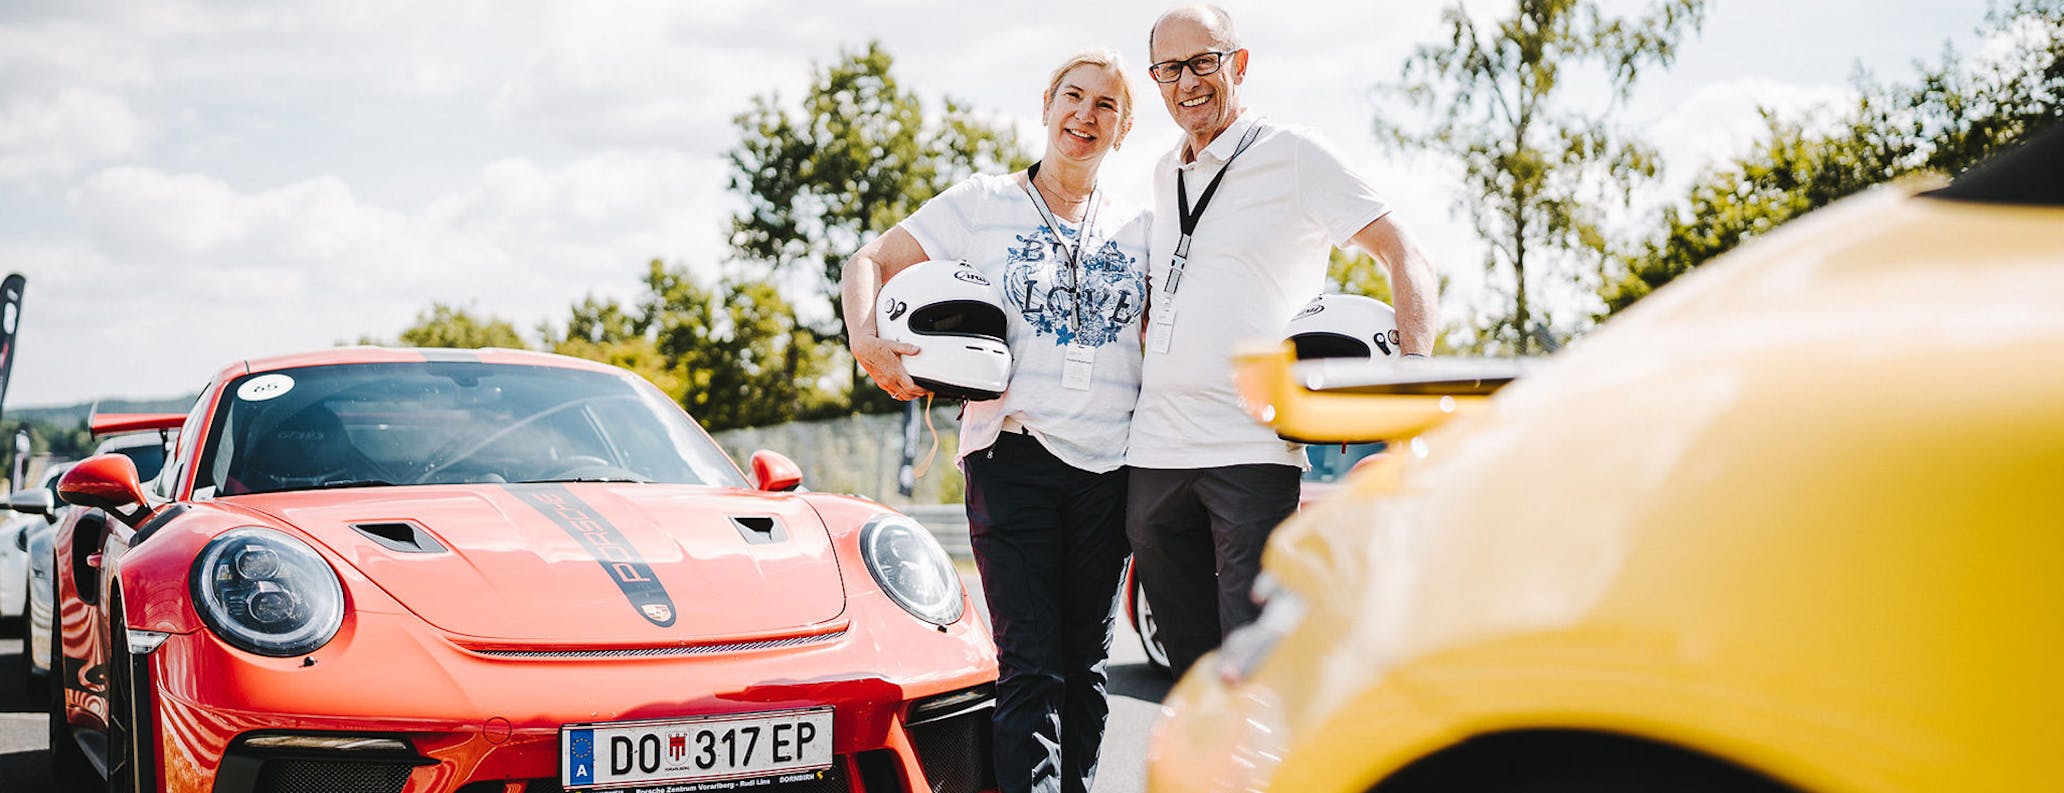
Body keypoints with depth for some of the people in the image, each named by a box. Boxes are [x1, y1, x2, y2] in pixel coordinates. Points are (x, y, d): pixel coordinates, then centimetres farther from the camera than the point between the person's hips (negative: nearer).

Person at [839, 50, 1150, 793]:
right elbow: (870, 261, 6)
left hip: (1109, 466, 4)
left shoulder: (1137, 229, 15)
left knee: (1086, 663, 8)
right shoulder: (982, 204, 6)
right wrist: (867, 340, -13)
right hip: (1015, 456, -4)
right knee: (1031, 664, -10)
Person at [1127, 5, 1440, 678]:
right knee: (1192, 667, 10)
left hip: (1251, 450, -6)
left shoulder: (1293, 157, -1)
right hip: (1154, 448, 6)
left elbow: (1405, 258, -3)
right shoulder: (1165, 176, 18)